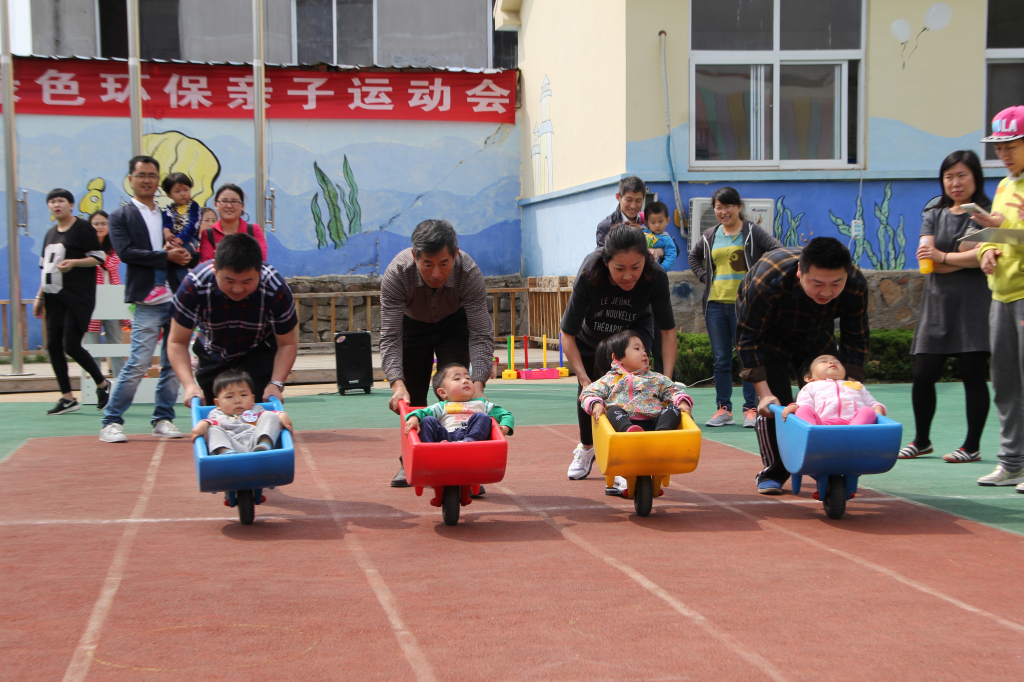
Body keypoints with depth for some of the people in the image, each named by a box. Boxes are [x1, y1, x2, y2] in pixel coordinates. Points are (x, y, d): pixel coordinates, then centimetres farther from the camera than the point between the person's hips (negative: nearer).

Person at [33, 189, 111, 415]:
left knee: (71, 345, -12)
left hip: (78, 296, -8)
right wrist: (39, 297, 19)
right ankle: (67, 398, 9)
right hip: (55, 297, 8)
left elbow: (98, 258, -7)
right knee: (53, 345, 2)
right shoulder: (50, 233, 18)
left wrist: (73, 263, -21)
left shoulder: (82, 228, -3)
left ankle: (103, 384, 9)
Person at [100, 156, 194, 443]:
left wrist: (184, 254, -10)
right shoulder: (121, 216, 5)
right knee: (138, 363, -9)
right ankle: (111, 422, 0)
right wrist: (166, 256, -14)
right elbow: (125, 252, -9)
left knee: (173, 363, 6)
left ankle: (163, 419, 16)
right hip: (147, 300, -5)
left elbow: (189, 251, 14)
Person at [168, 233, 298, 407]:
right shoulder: (194, 286, -32)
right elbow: (177, 343, -24)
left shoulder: (276, 289, -33)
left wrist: (276, 384, -35)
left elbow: (287, 344, -20)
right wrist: (189, 385, -39)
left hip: (259, 353, -1)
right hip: (213, 356, 1)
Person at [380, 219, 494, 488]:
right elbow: (390, 337, -36)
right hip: (412, 323, 1)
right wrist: (397, 383, -49)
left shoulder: (469, 273, -37)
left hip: (454, 323, -1)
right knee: (411, 396, 1)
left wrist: (478, 383, -47)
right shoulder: (396, 274, -38)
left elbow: (481, 334, -33)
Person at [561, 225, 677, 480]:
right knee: (587, 390, 9)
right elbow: (567, 334, -34)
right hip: (591, 333, 0)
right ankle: (587, 447, 37)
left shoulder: (656, 277, -38)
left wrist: (667, 379, -35)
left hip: (635, 329, 0)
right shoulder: (589, 276, -42)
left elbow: (668, 330, -25)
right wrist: (585, 380, -43)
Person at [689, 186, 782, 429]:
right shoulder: (710, 236, 12)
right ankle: (723, 409, 14)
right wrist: (705, 277, 13)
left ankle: (751, 409, 4)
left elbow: (779, 252, -8)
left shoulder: (753, 232, 0)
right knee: (720, 360, 7)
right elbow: (694, 257, 29)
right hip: (715, 304, 4)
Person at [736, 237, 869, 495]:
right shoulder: (768, 280, -42)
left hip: (816, 333, 3)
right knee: (774, 402, -15)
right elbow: (748, 339, -31)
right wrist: (764, 392, -36)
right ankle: (772, 473, -1)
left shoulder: (856, 286, -31)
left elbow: (855, 341, -15)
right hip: (770, 335, -3)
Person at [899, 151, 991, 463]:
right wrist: (966, 257, -9)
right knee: (922, 377, 5)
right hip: (937, 304, 4)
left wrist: (944, 256, -6)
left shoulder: (987, 213, 3)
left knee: (973, 375, -3)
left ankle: (972, 446, 6)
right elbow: (926, 260, 1)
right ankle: (921, 440, 20)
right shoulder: (934, 216, 15)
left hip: (973, 305, -4)